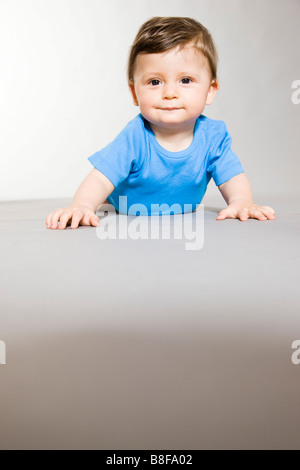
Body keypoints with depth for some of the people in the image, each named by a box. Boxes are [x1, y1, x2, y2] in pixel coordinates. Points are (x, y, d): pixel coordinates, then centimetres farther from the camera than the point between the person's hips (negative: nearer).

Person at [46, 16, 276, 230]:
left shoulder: (213, 136, -26)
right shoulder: (134, 138, -35)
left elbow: (234, 179, -22)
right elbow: (100, 179, -39)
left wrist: (241, 202, -44)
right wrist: (82, 205, -60)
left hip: (184, 218, 3)